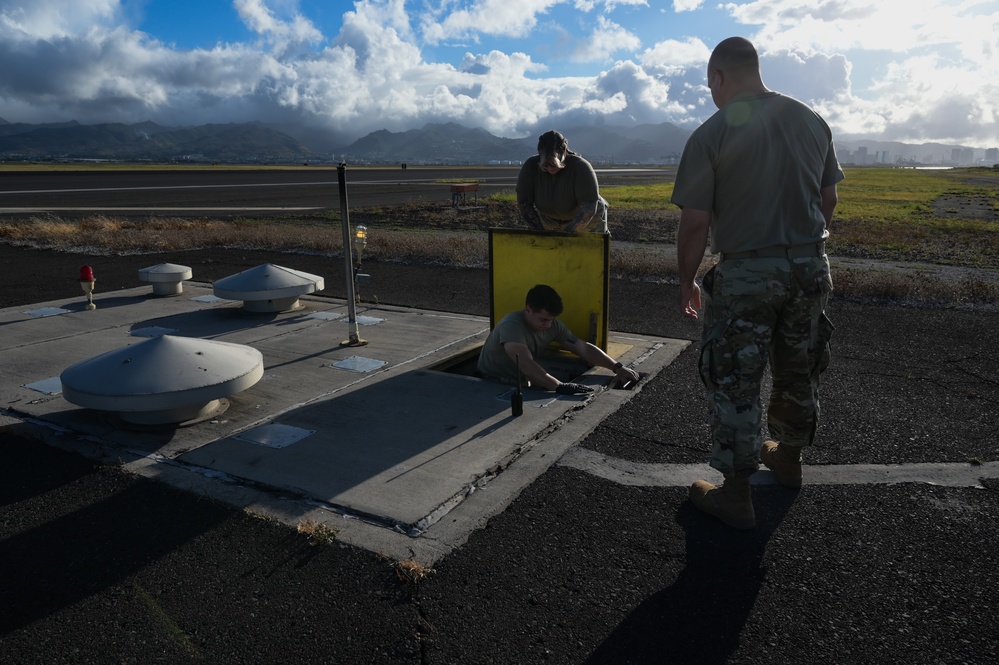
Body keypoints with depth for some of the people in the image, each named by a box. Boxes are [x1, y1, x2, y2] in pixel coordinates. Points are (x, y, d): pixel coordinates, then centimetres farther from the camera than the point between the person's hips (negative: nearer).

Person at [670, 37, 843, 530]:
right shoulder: (811, 120, 6)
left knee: (735, 384, 4)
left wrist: (686, 281, 0)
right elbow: (828, 200, 13)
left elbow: (695, 222, -12)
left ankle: (735, 496, 12)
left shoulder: (711, 134, -11)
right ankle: (788, 457, 42)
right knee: (798, 372, 21)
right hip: (809, 267, 6)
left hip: (745, 275, -6)